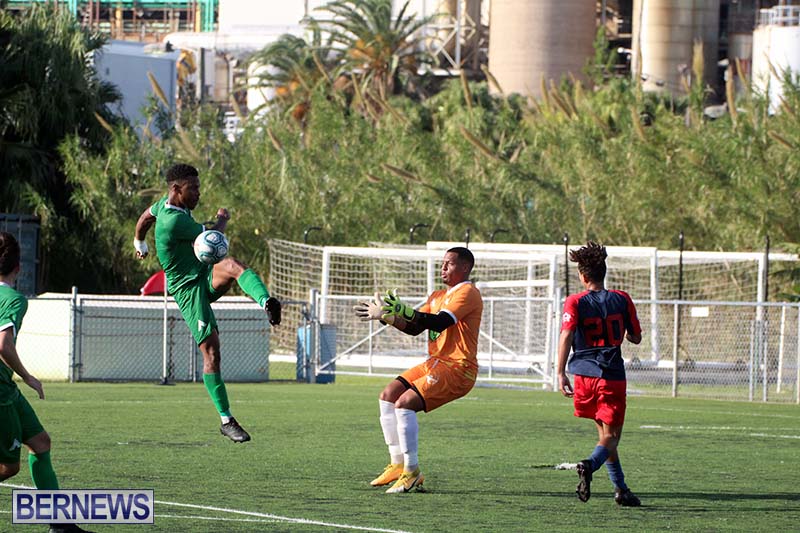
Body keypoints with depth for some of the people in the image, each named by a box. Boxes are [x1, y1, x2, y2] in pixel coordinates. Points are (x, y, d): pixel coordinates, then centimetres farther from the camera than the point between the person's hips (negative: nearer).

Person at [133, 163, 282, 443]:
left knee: (232, 265, -27)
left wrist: (139, 244, 50)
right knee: (211, 352, -10)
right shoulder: (174, 220, -23)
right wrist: (223, 219, 9)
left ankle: (267, 302, -54)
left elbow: (145, 216, 30)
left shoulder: (166, 203, 7)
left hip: (208, 277, 8)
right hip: (189, 290, -8)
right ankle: (226, 421, -4)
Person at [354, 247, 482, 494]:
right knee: (388, 396, 2)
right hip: (434, 363, 10)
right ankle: (398, 464, 5)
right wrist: (385, 315, 3)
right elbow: (414, 328, 17)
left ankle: (412, 473, -16)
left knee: (404, 403, -22)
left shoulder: (467, 293, -10)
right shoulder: (438, 296, 21)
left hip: (457, 368, -10)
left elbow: (439, 323, -24)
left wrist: (405, 311, -31)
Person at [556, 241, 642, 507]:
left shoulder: (575, 302, -2)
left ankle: (621, 489, 19)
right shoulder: (622, 299, 2)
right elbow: (636, 338, 9)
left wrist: (560, 373, -14)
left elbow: (566, 336, -14)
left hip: (585, 375, 1)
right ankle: (590, 465, -32)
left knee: (605, 432, 17)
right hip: (614, 376, -1)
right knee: (610, 436, -1)